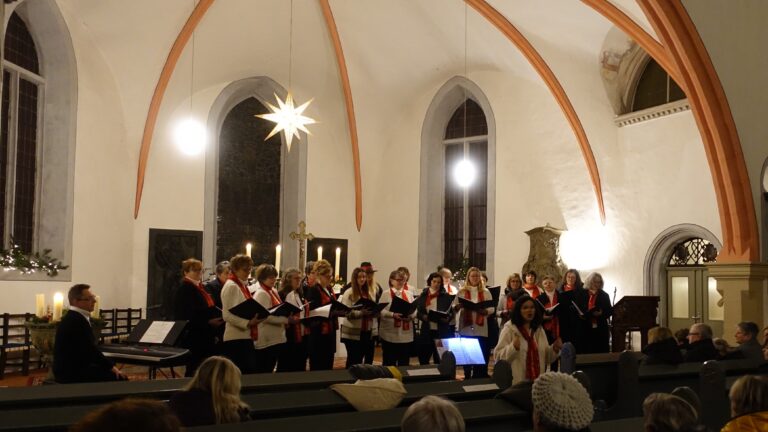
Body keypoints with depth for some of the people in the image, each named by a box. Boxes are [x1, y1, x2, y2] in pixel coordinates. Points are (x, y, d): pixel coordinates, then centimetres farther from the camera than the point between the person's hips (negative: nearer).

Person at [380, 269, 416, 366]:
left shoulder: (409, 294, 13)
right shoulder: (385, 294, -1)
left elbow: (414, 310, 8)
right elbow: (381, 311, -10)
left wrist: (410, 316, -13)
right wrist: (393, 315, -25)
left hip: (406, 334, 4)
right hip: (390, 334, -4)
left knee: (404, 362, 9)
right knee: (389, 362, 3)